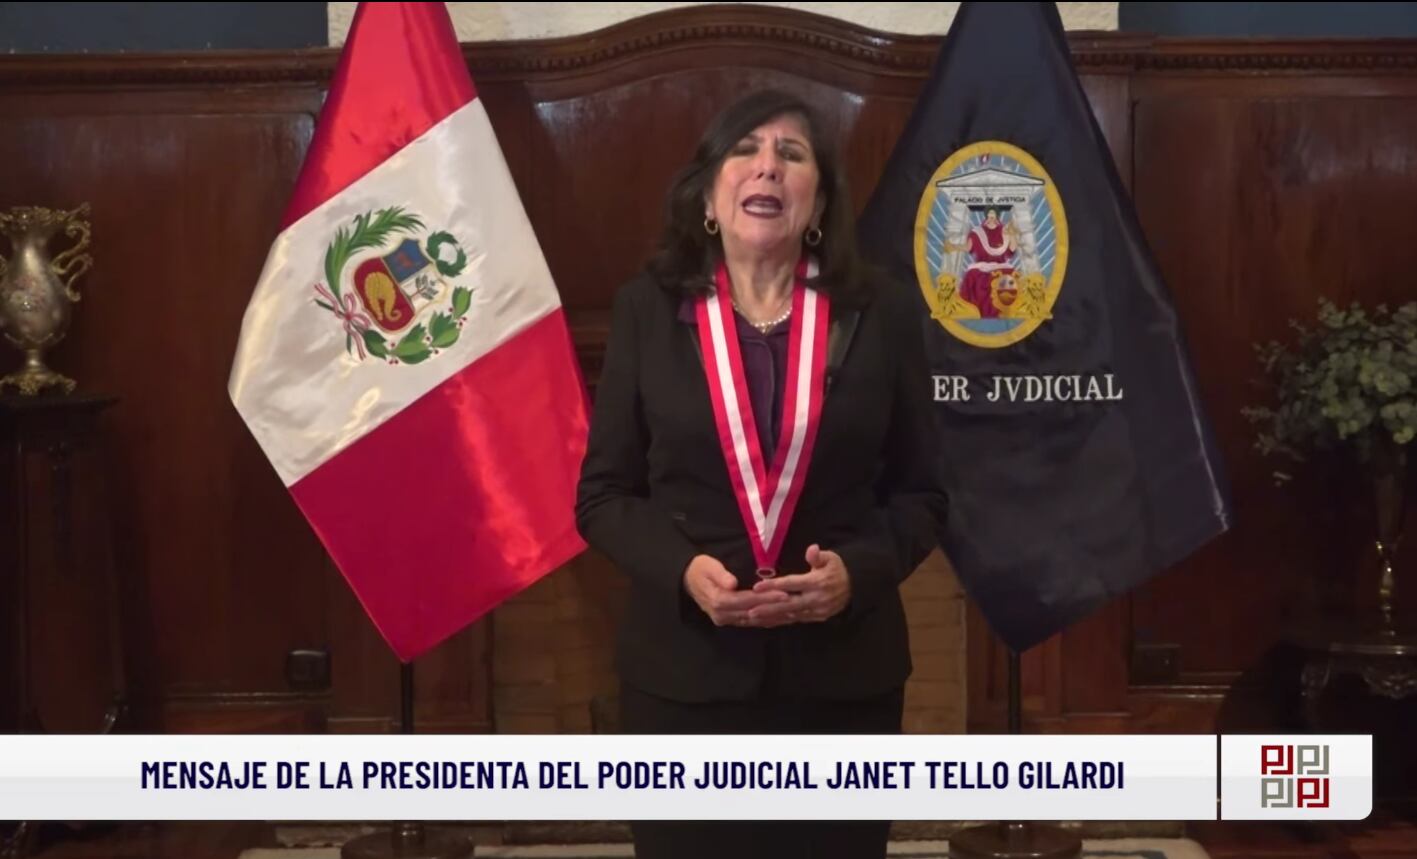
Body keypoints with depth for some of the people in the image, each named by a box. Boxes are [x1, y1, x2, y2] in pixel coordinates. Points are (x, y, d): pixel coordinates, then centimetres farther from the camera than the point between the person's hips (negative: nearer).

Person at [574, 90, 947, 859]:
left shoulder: (880, 318, 3)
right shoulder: (647, 311, 2)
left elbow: (920, 493, 6)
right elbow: (603, 493, 3)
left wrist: (858, 570, -13)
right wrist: (681, 569, -14)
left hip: (843, 675, 1)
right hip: (684, 671, 0)